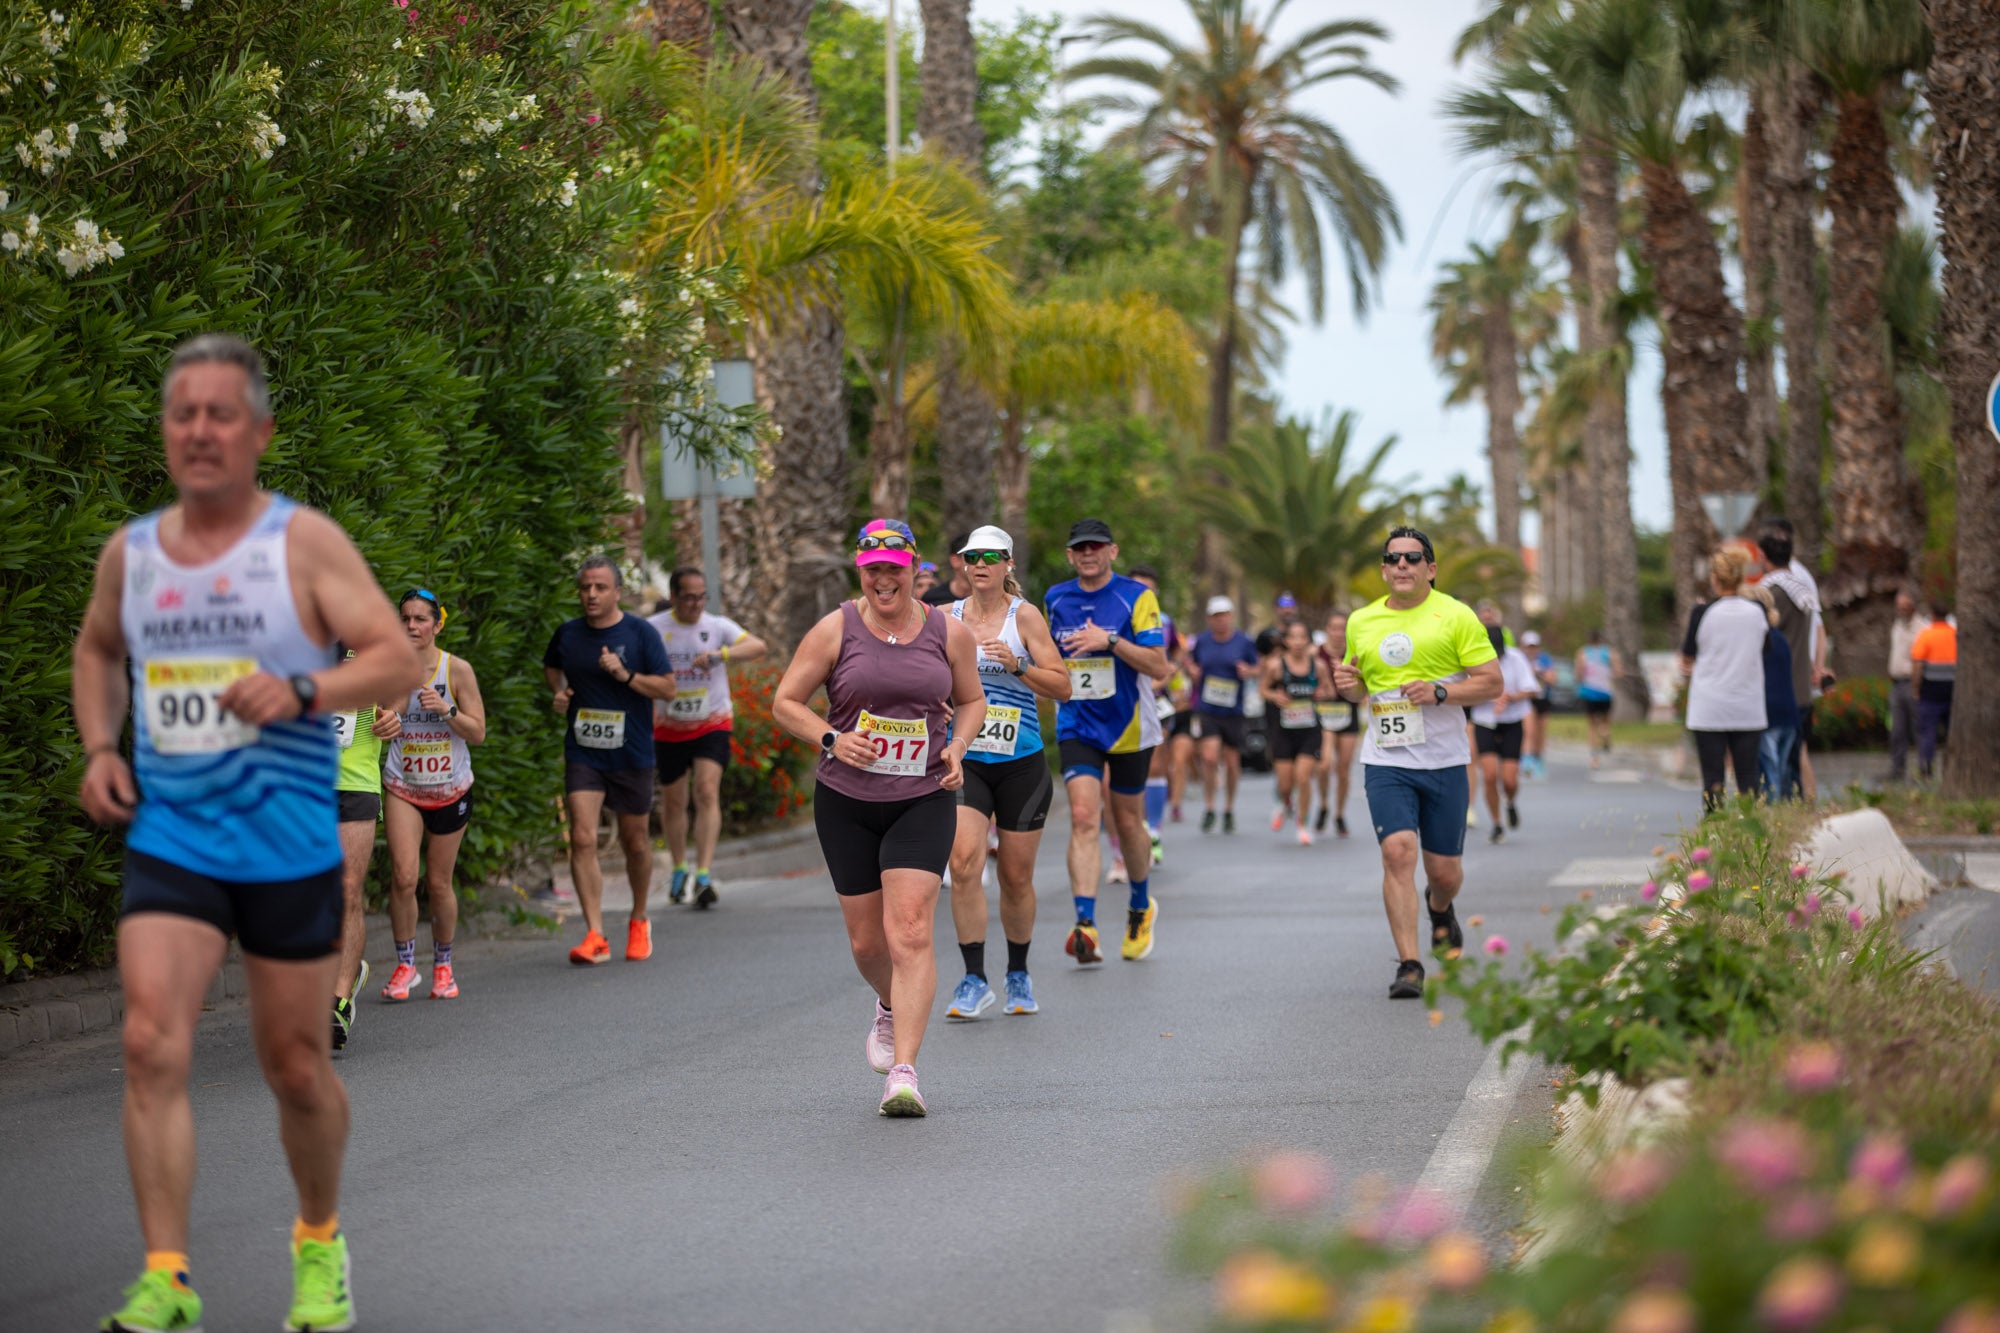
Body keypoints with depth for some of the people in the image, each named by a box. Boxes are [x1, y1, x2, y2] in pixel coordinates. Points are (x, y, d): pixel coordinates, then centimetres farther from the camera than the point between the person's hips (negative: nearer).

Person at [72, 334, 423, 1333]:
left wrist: (301, 690, -26)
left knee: (295, 1067, 7)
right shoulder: (129, 552, 7)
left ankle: (319, 1240, 33)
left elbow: (397, 661, -9)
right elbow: (96, 651, 26)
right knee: (152, 1044, -15)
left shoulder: (304, 542, -5)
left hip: (288, 846, -2)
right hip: (167, 840, 2)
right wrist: (100, 747, 9)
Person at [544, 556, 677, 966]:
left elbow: (667, 687, -6)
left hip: (631, 755, -1)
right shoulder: (567, 634, 3)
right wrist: (558, 692, 4)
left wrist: (626, 674, -20)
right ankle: (595, 936, -15)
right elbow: (551, 666, 25)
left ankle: (639, 921, 34)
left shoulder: (640, 633, -6)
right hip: (582, 753, 1)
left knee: (634, 840, 11)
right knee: (582, 839, -13)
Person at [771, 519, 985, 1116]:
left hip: (923, 802, -1)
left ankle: (903, 1073, -18)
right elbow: (785, 703, 1)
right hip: (847, 803, 1)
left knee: (910, 933, -16)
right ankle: (892, 1007, 44)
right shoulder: (835, 631, -4)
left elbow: (972, 700, 15)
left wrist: (957, 747, -4)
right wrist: (832, 739, -15)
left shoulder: (949, 633, 1)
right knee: (866, 941, 9)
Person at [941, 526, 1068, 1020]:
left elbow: (1062, 687, -5)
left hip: (1021, 762, -1)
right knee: (963, 862, -18)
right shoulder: (946, 618, 5)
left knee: (1017, 877, 7)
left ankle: (1018, 975, 28)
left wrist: (1017, 665, -20)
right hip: (964, 761, 1)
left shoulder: (1024, 616, -2)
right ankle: (975, 981, -13)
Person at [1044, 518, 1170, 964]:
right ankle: (1085, 925, -26)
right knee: (1083, 817, -17)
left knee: (1128, 824, 10)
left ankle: (1140, 906, 38)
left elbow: (1158, 664, -15)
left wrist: (1109, 642, -25)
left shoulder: (1137, 597, -7)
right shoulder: (1054, 600, 6)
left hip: (1129, 728, -1)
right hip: (1077, 727, 2)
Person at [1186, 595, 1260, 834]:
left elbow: (1257, 669, 9)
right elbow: (1191, 664, 16)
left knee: (1232, 762, 7)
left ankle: (1229, 810, 25)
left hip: (1233, 712, 0)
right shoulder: (1201, 641, 3)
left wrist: (1248, 672, -13)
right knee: (1209, 757, -15)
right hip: (1206, 712, 0)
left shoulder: (1244, 642, 1)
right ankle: (1208, 808, 0)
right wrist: (1191, 671, -6)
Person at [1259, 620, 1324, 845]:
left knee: (1303, 776, -11)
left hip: (1310, 731, 0)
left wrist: (1324, 693, -8)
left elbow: (1330, 688, 14)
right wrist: (1274, 696, -13)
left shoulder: (1317, 665, -1)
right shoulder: (1276, 665, -5)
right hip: (1284, 731, 0)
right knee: (1285, 783, 2)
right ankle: (1285, 805, 40)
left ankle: (1302, 825, 10)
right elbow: (1262, 688, 7)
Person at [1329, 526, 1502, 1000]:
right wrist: (1347, 683, -1)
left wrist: (1439, 692, -18)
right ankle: (1409, 966, -15)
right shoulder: (1361, 622, 9)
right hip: (1385, 761, 1)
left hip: (1444, 761, -1)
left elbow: (1492, 681, -4)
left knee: (1444, 870, 6)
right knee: (1398, 852, -18)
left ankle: (1440, 908, 44)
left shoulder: (1456, 615, -1)